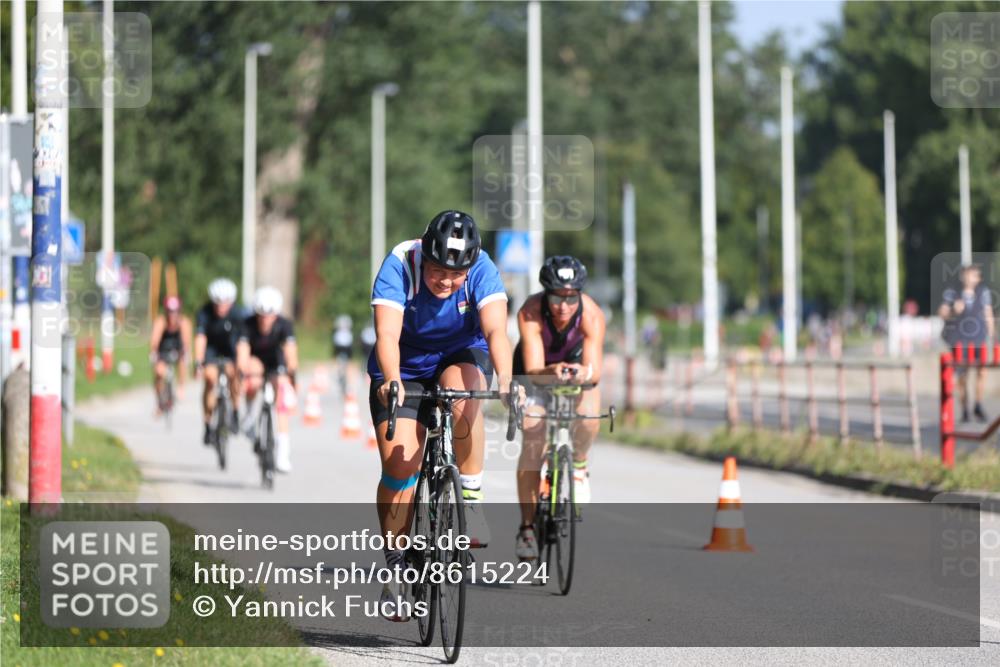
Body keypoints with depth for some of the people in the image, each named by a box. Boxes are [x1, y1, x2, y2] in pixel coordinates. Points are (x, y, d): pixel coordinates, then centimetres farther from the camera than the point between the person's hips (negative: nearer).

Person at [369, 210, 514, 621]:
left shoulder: (482, 269, -24)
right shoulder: (399, 266, -27)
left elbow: (495, 329, -36)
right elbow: (387, 333, -37)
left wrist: (504, 378, -54)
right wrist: (390, 380, -56)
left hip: (462, 357, 0)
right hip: (404, 369, 0)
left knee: (461, 389, -35)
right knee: (399, 463, -14)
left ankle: (471, 496, -21)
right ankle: (395, 564, 1)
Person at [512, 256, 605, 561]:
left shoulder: (592, 315, -32)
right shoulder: (531, 313, -35)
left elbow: (595, 371, -39)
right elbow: (533, 370, -42)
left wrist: (583, 373, -62)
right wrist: (552, 372, -64)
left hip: (576, 366, 1)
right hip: (536, 372, -1)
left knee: (588, 418, -28)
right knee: (533, 441, -17)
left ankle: (578, 463, 6)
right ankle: (527, 527, -6)